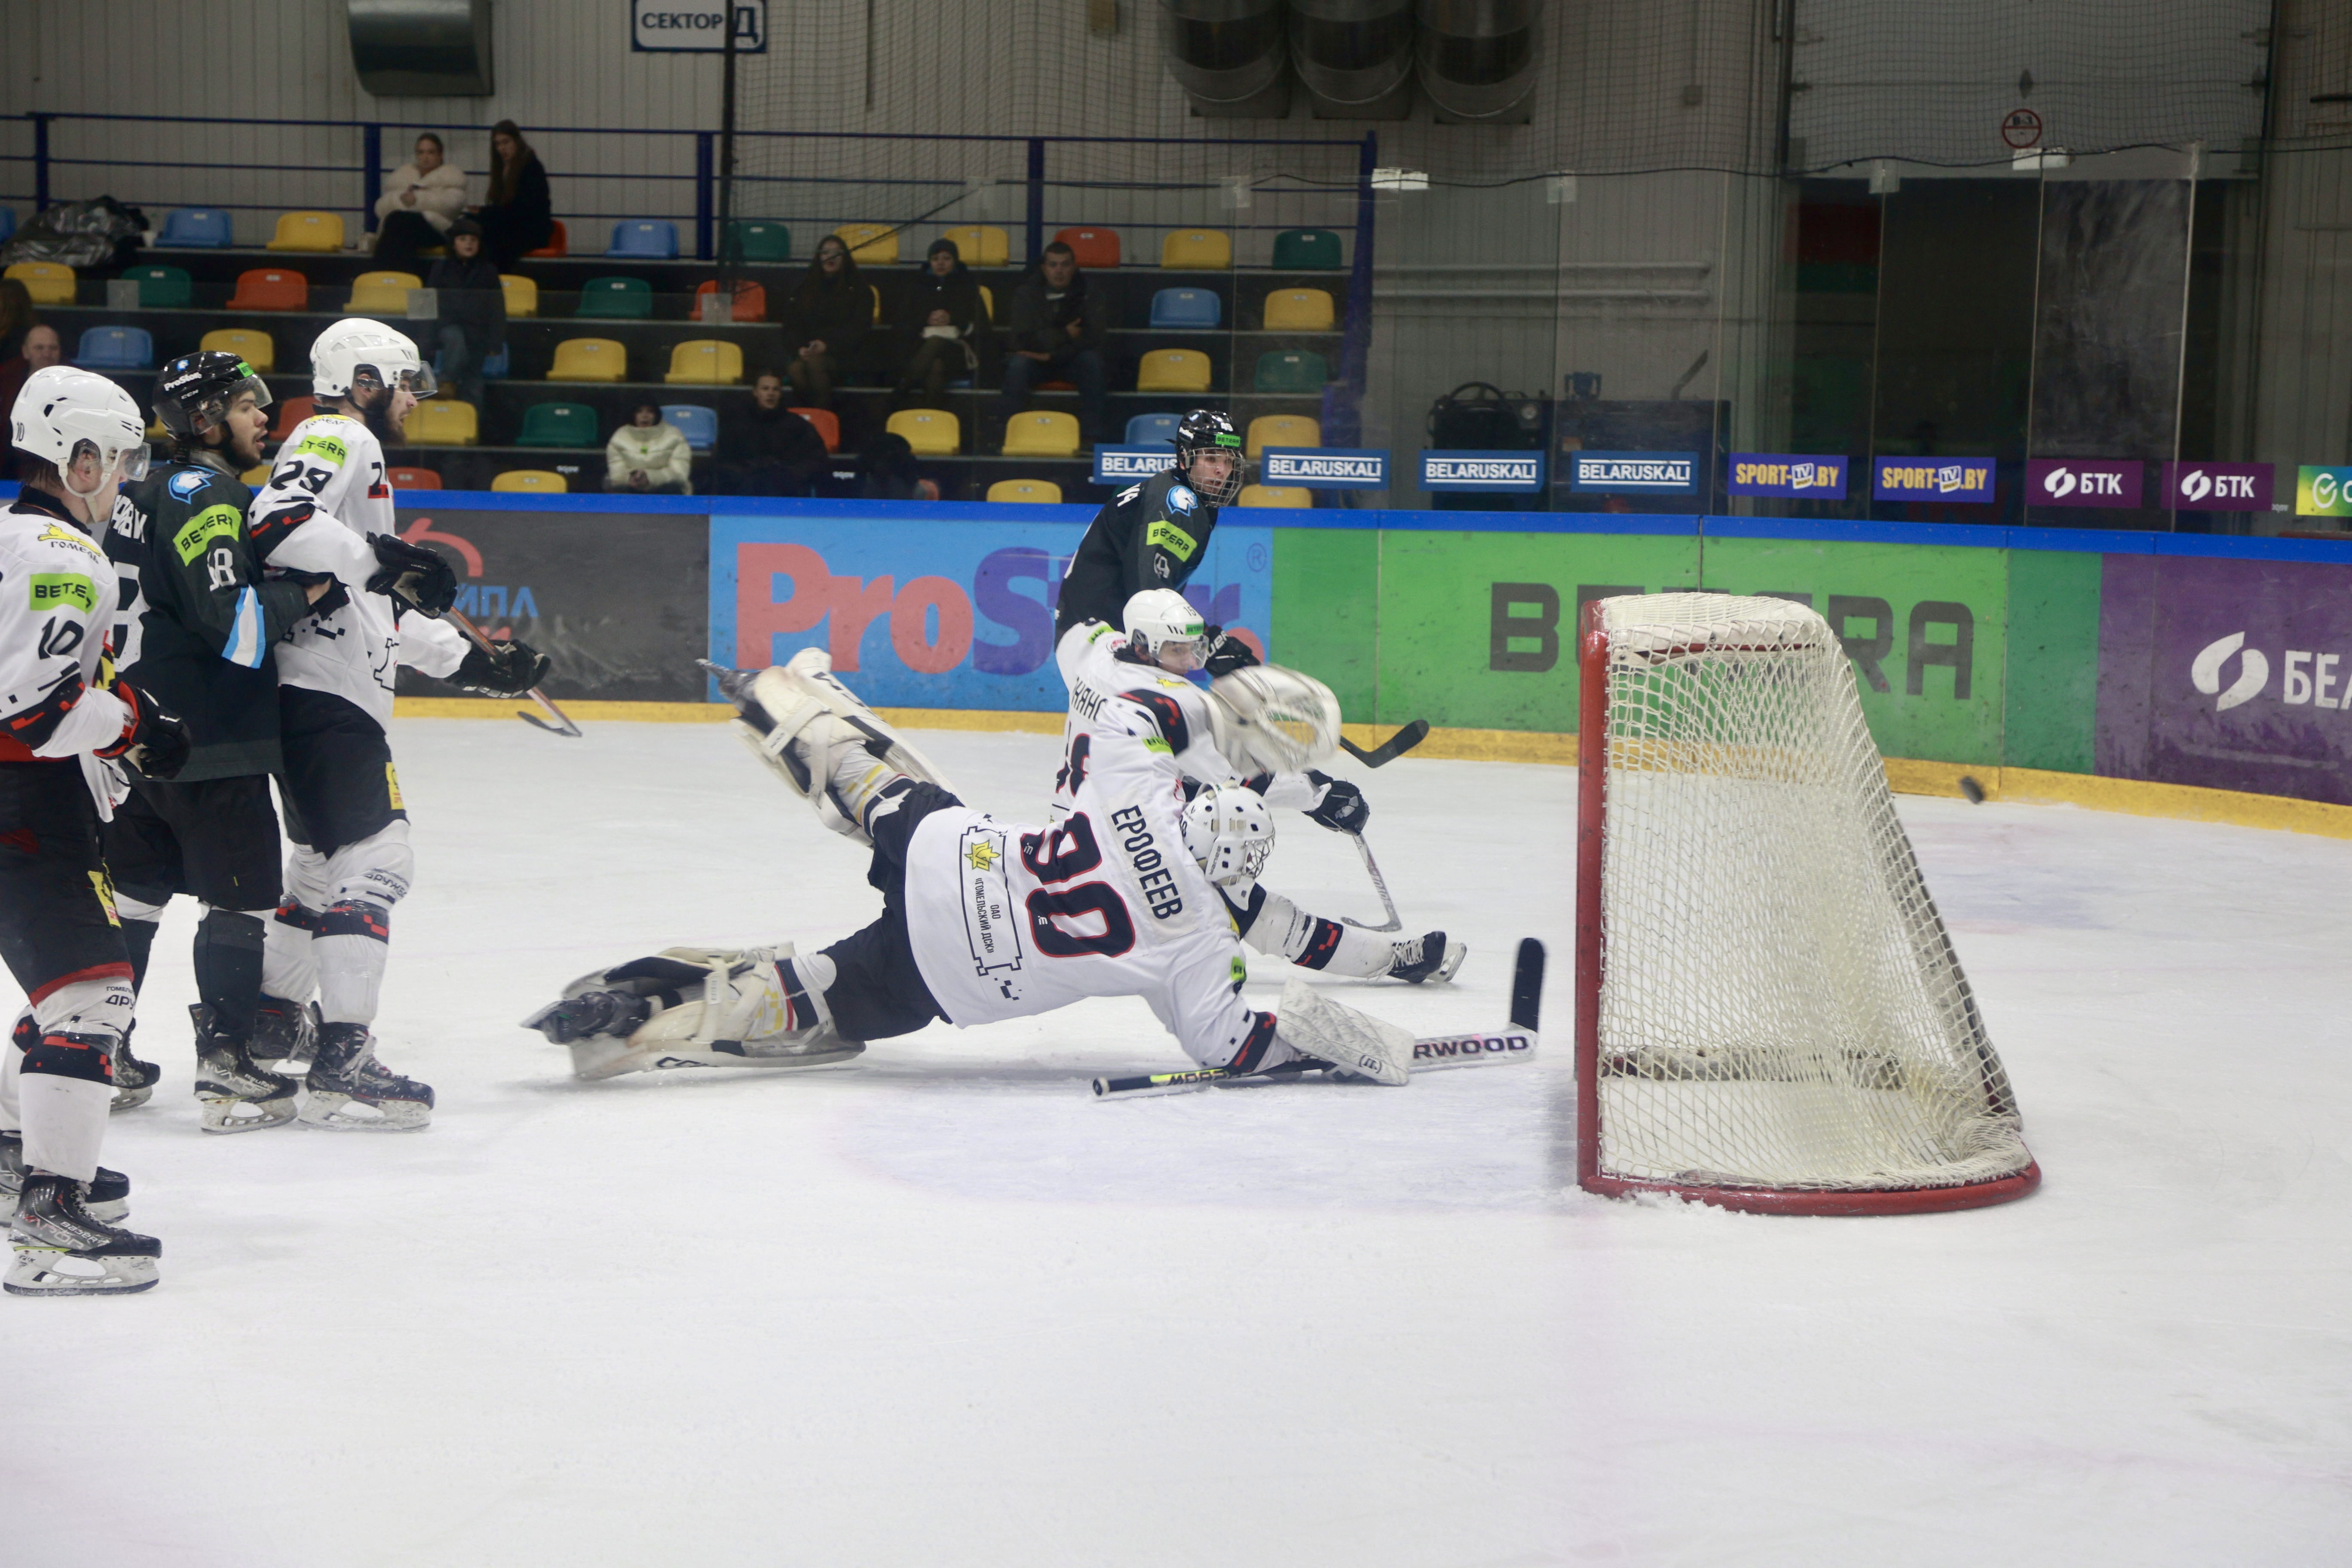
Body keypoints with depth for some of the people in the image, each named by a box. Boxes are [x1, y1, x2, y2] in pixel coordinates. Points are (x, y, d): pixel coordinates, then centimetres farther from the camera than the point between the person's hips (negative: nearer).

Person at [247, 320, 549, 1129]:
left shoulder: (361, 456, 27)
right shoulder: (336, 439, -6)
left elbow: (381, 608, 28)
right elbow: (275, 521, -26)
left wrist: (467, 657, 23)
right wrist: (380, 556, -28)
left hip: (337, 691, 11)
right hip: (320, 690, -11)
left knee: (330, 860, 21)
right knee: (375, 858, -15)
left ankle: (271, 1016, 32)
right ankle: (342, 1062, -19)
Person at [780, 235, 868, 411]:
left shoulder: (857, 289, 9)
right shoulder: (805, 286, 19)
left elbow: (858, 328, 0)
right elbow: (791, 324, 15)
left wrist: (828, 345, -15)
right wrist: (800, 348, -7)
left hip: (840, 355, -3)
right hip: (806, 351, 3)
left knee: (815, 363, -37)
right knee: (795, 368, -34)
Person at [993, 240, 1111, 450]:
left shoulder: (1091, 292, -3)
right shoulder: (1026, 293, -4)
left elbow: (1095, 337, -14)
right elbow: (1022, 339, -14)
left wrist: (1052, 355, -22)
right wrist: (1065, 335, -17)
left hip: (1073, 360, 0)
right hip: (1036, 357, 0)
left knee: (1092, 360, -32)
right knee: (1018, 363, -33)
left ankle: (1092, 435, -34)